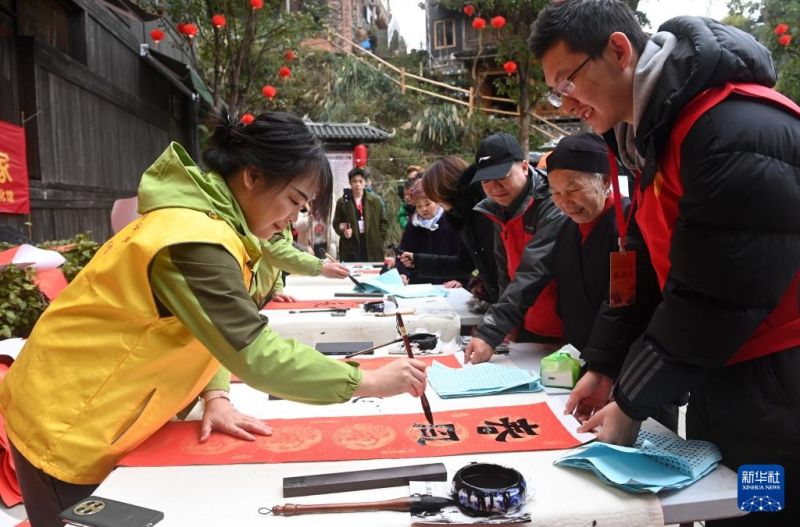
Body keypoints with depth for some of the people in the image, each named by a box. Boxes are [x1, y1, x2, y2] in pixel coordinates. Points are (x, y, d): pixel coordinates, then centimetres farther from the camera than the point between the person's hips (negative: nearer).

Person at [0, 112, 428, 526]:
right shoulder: (195, 238, -30)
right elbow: (256, 356, -33)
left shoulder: (205, 218, 2)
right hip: (64, 432, -9)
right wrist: (369, 382, -26)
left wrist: (216, 397, -11)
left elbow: (213, 330, 4)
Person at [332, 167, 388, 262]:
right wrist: (343, 231, -13)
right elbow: (336, 223, 7)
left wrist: (379, 238, 2)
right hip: (350, 248, -1)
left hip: (372, 248, 2)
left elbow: (384, 222, 11)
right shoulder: (342, 202, 2)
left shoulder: (375, 201, 6)